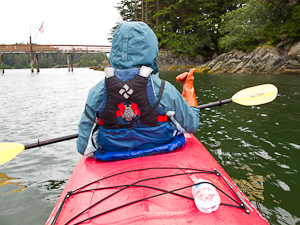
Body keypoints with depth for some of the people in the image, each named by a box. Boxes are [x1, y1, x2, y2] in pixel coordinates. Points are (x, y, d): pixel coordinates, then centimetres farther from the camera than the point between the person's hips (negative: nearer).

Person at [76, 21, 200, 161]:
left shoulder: (97, 92, -15)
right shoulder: (164, 90, -20)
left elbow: (84, 148, -10)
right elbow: (191, 126, -3)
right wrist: (189, 87, 7)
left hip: (113, 158, 3)